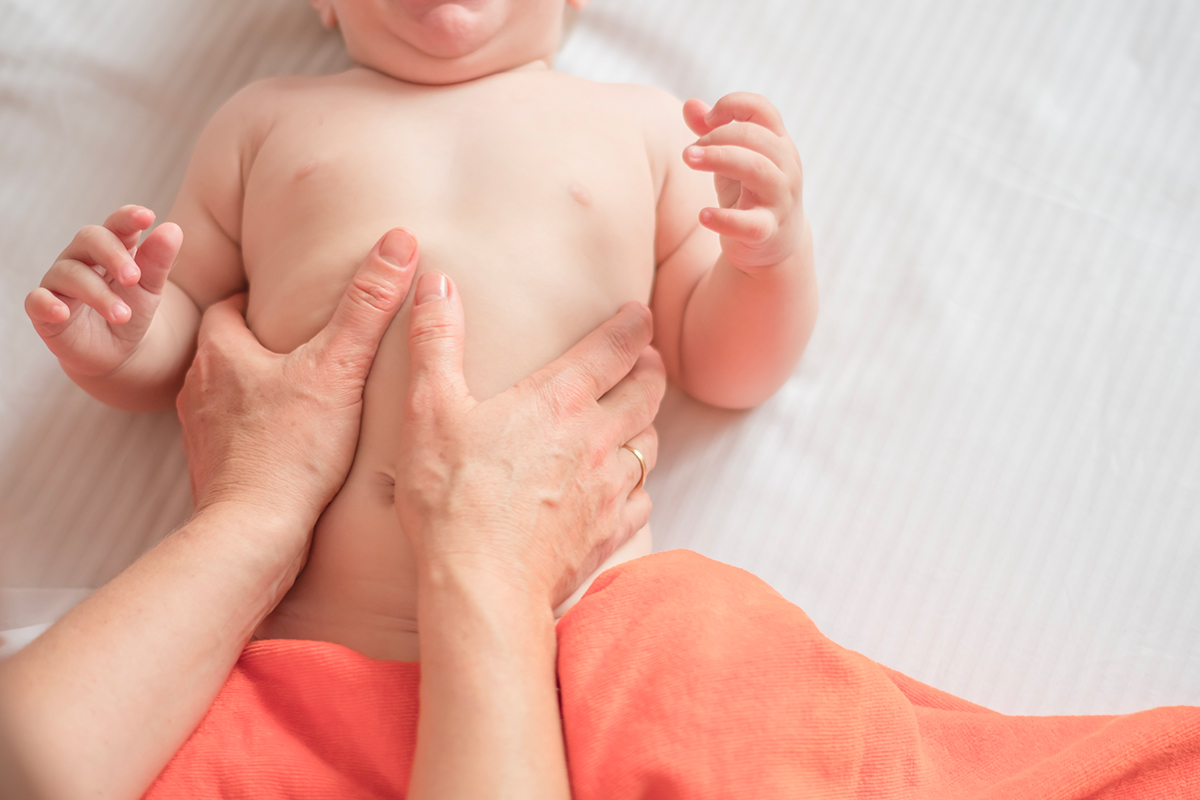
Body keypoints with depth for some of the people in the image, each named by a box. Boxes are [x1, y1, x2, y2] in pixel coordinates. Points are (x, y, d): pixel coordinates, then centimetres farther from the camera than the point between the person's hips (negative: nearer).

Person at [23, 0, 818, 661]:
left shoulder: (643, 124, 16)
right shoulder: (268, 117, 18)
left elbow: (721, 370, 16)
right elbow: (178, 338, 21)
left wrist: (775, 254, -5)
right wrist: (112, 347, -2)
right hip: (293, 617, 2)